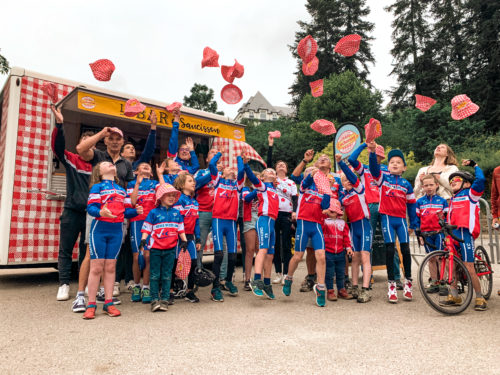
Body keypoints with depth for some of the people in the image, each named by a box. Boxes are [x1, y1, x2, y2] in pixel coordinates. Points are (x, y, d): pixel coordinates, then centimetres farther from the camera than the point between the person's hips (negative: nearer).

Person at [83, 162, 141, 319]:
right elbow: (90, 207, -9)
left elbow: (127, 211, 13)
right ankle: (91, 305, 4)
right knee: (96, 267, -3)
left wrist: (136, 211, -8)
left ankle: (108, 303, 11)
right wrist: (100, 212, -30)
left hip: (117, 231, 4)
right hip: (99, 229, -4)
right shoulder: (97, 187, 4)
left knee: (110, 267, 6)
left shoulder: (122, 190, 18)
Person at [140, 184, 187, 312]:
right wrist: (143, 240, -14)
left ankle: (164, 299, 14)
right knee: (155, 275, 4)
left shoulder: (176, 213, 9)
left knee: (167, 275, 7)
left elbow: (180, 229, 15)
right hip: (155, 248, -2)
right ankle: (155, 299, 10)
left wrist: (184, 240, 7)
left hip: (170, 249, 3)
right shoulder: (154, 212, -1)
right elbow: (147, 228, -1)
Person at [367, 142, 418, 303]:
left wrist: (413, 224, 15)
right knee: (390, 249, -5)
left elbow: (411, 204, 14)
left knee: (405, 249, -1)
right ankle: (391, 284, 5)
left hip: (401, 219, 2)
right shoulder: (383, 178, 3)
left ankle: (408, 282, 18)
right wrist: (372, 152, -32)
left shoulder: (406, 184, 9)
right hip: (387, 217, -2)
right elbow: (374, 167, -15)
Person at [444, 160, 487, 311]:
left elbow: (480, 179, -11)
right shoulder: (453, 199, 23)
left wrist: (475, 165, 3)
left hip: (465, 232, -7)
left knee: (469, 267, -8)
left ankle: (480, 298, 6)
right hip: (452, 233, 7)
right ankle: (454, 295, 13)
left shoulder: (471, 193, 5)